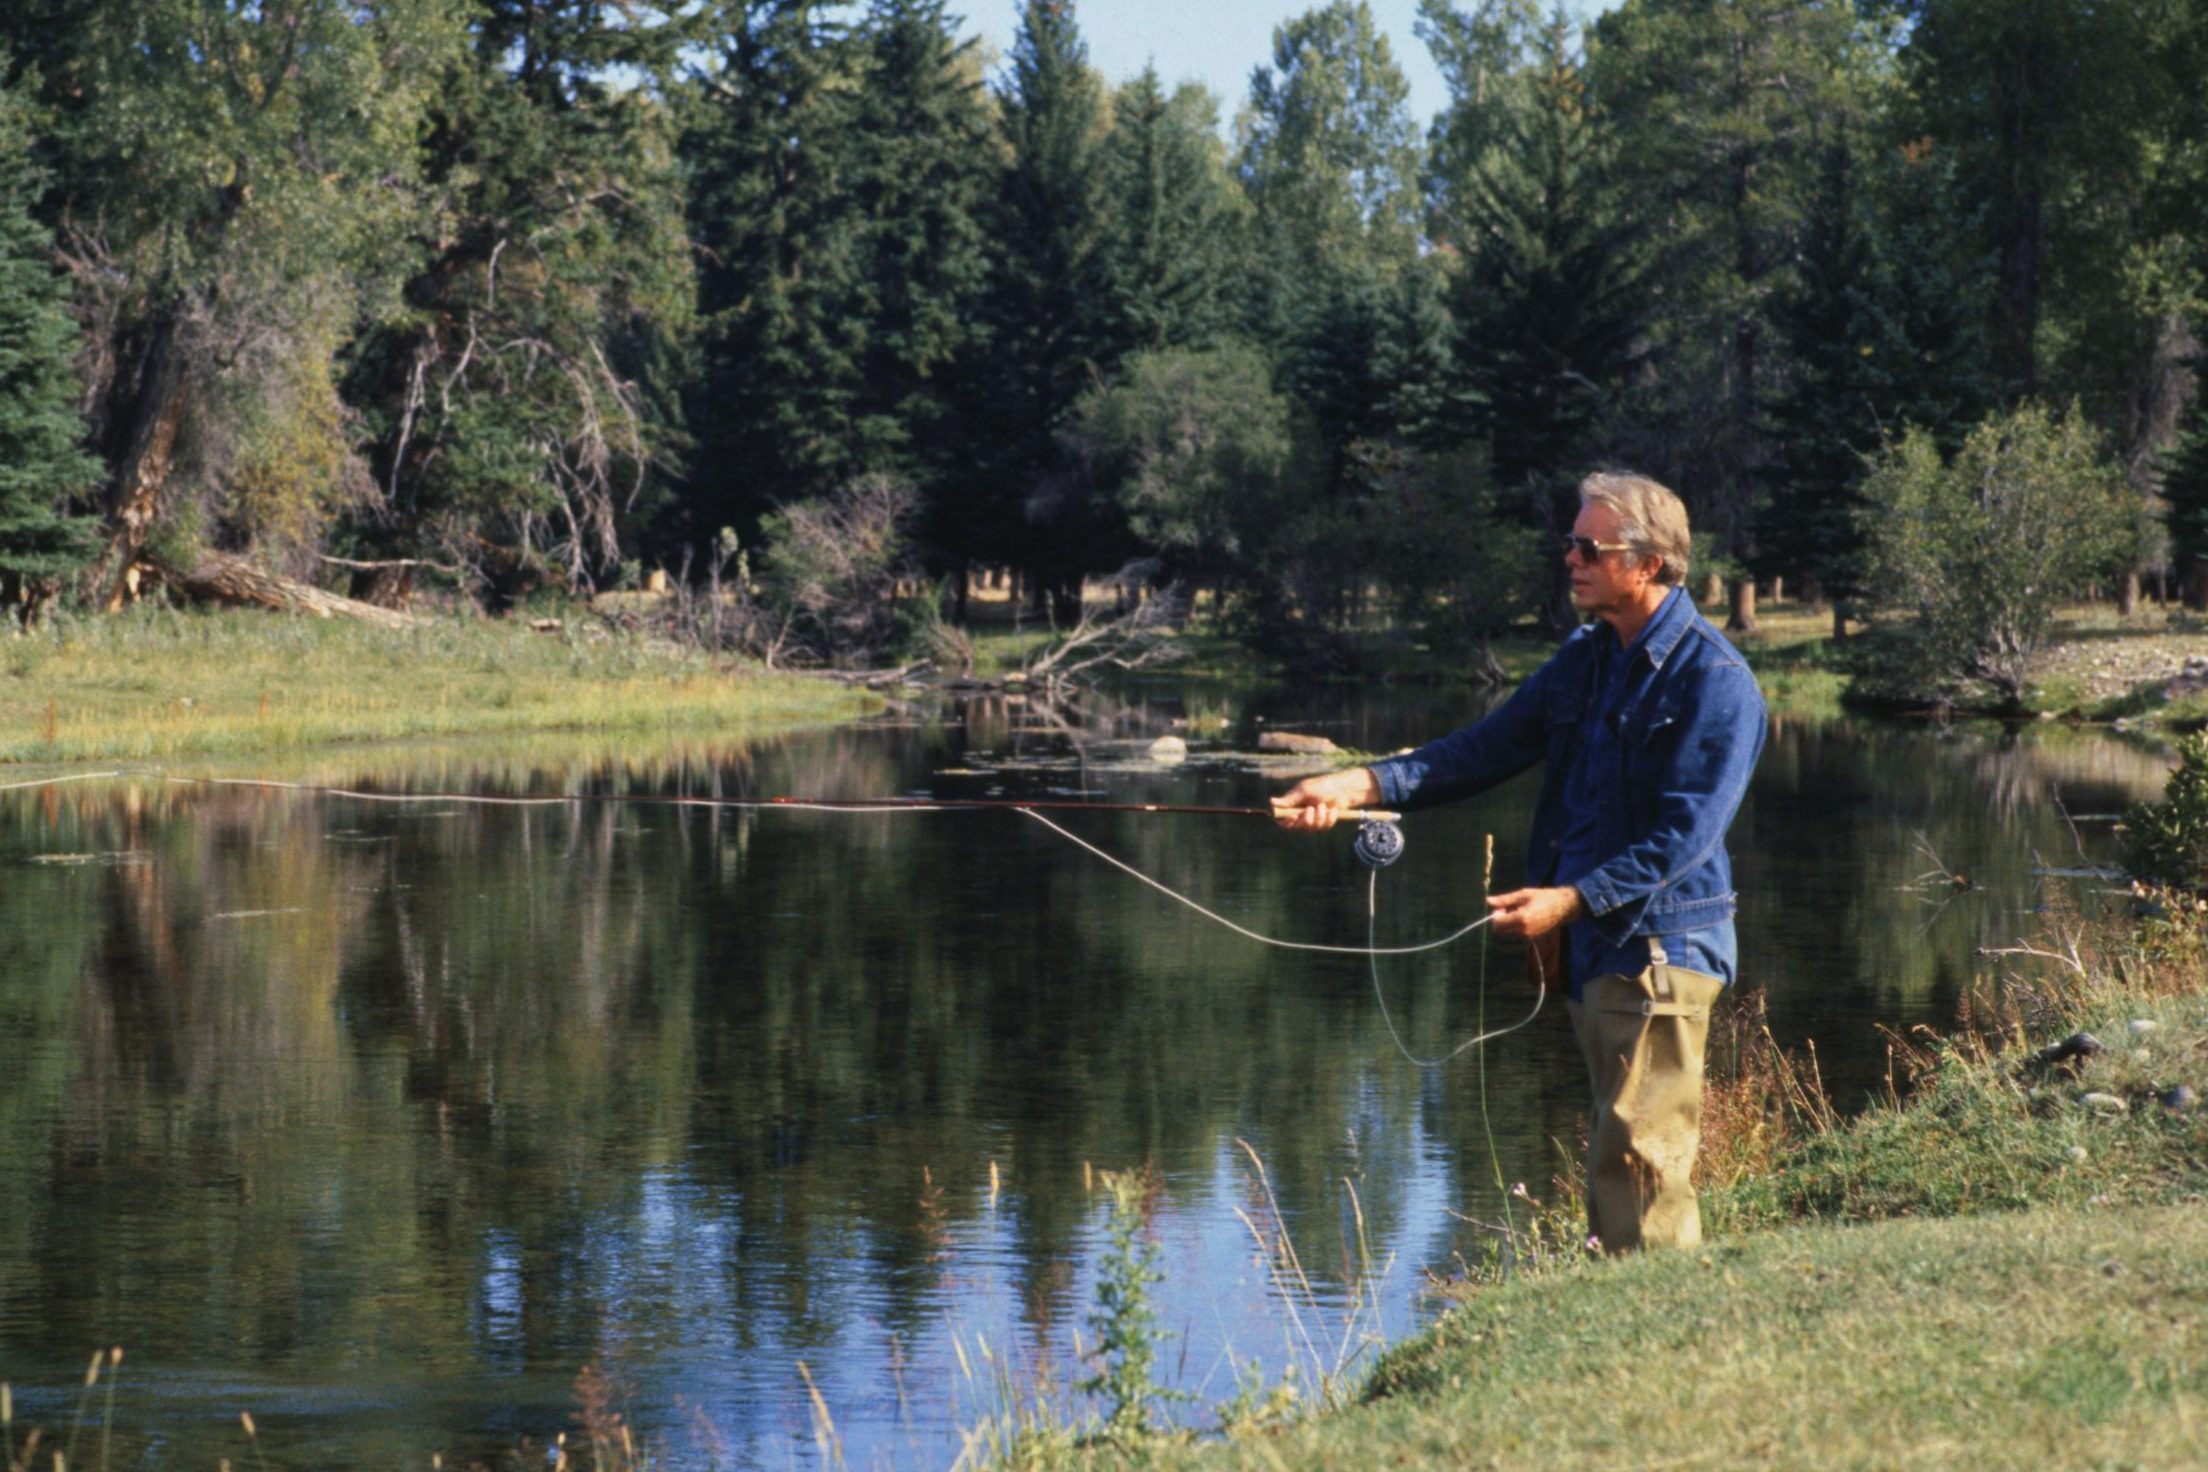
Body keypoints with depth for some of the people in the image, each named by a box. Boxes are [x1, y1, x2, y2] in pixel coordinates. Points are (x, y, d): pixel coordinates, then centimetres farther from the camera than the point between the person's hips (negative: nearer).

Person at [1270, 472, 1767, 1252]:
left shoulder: (1715, 682, -12)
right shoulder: (1584, 660, 14)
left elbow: (1684, 836, -18)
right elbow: (1485, 748, 9)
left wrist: (1569, 900, -26)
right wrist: (1362, 786, -4)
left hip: (1657, 948, -9)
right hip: (1591, 952, 9)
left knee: (1638, 1157, -11)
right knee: (1614, 1150, 12)